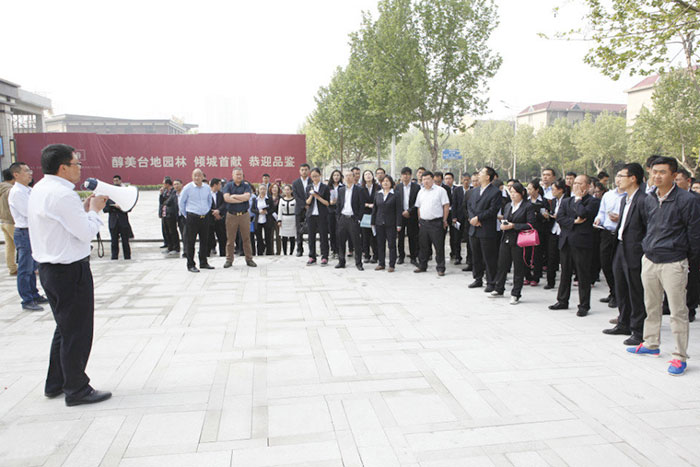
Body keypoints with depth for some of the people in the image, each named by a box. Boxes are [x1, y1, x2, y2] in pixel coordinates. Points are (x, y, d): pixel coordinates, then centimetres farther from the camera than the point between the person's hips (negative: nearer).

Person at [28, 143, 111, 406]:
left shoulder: (39, 190, 11)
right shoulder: (62, 195, -20)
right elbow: (86, 233, -20)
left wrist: (85, 207, 7)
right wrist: (94, 210, -4)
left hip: (49, 268, 10)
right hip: (70, 271, -10)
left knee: (65, 329, 22)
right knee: (77, 333, 1)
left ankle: (55, 384, 33)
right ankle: (77, 390, 12)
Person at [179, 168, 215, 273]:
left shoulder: (207, 188, 7)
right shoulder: (187, 188, -6)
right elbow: (181, 202, 2)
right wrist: (185, 215, 3)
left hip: (205, 217, 5)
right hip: (192, 218, -5)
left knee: (204, 240, 10)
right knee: (190, 241, -1)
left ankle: (203, 262, 22)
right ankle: (190, 265, 7)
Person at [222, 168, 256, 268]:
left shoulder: (246, 185, 6)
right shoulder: (228, 185, 5)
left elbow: (247, 196, -12)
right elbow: (226, 198, -11)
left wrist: (234, 196, -7)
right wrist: (241, 199, -9)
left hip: (244, 215, 0)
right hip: (231, 215, 0)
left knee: (246, 238, 4)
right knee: (230, 239, 4)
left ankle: (249, 259, 12)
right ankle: (229, 260, 13)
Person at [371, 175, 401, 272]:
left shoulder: (395, 195, -3)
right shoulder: (377, 195, 9)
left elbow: (398, 210, -5)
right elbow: (374, 209, 13)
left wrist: (398, 224, -10)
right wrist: (373, 223, 9)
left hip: (391, 224, -4)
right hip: (379, 223, 4)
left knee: (391, 244, 0)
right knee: (380, 244, 7)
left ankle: (391, 265, 6)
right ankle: (381, 263, 17)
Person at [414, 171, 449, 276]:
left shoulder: (440, 190, -3)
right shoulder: (421, 192, 13)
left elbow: (446, 206, -5)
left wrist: (444, 220, -7)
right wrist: (419, 220, 11)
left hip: (436, 223, -5)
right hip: (423, 223, 5)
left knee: (439, 246, -1)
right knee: (423, 246, 11)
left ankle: (440, 268, 6)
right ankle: (422, 266, 22)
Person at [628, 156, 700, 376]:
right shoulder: (649, 200, 7)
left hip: (673, 263, -6)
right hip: (649, 261, 6)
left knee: (678, 311, 0)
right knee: (651, 306, 17)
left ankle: (680, 357, 8)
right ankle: (651, 345, 31)